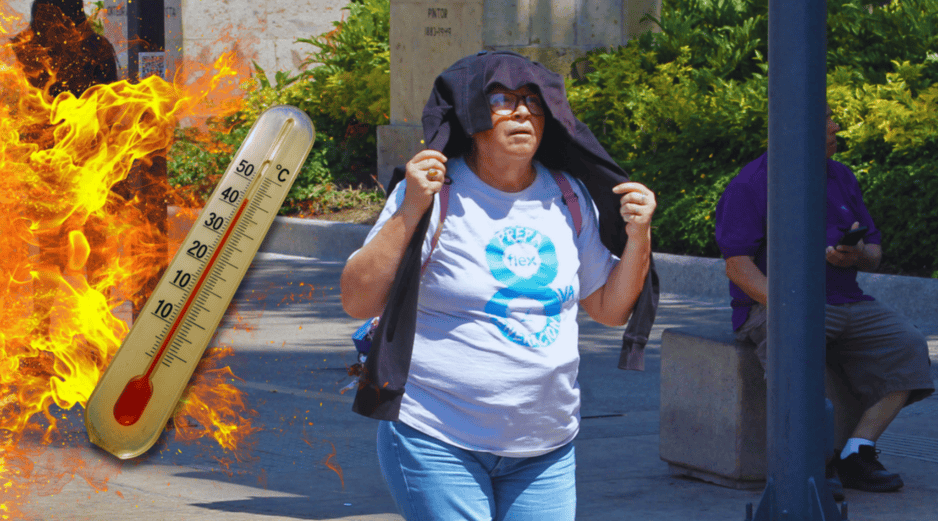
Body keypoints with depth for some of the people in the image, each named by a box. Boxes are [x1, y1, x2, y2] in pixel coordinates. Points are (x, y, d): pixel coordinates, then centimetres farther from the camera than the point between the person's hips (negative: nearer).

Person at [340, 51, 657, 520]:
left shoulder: (567, 199, 7)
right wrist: (411, 212, -22)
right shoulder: (438, 195, -8)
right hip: (438, 441, -5)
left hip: (546, 449, 5)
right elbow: (357, 302, -13)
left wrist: (638, 237, -1)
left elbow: (610, 308, 16)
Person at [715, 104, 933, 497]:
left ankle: (856, 455, -19)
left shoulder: (841, 179, 16)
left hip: (847, 303, 6)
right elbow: (738, 265, -13)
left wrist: (858, 255, -10)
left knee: (907, 346, -17)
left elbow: (874, 253, 17)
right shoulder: (751, 184, -4)